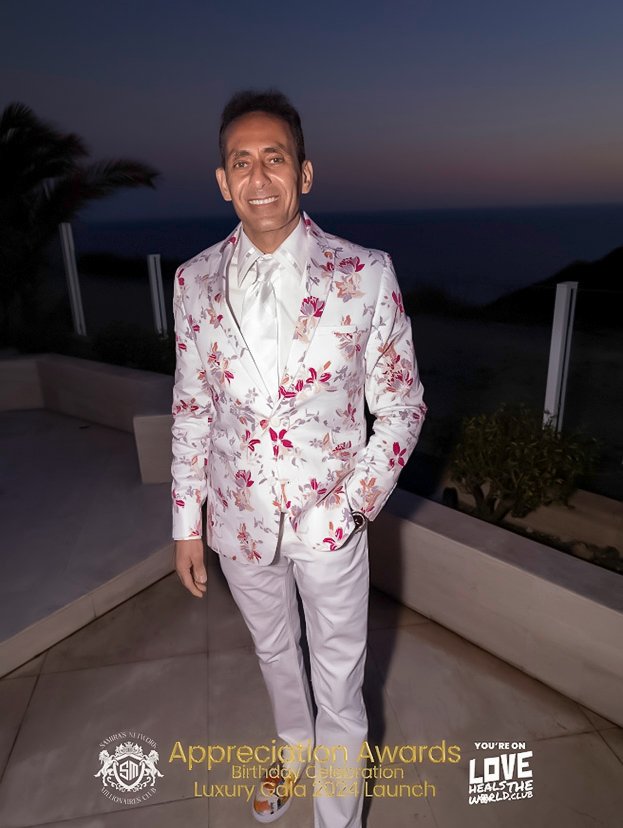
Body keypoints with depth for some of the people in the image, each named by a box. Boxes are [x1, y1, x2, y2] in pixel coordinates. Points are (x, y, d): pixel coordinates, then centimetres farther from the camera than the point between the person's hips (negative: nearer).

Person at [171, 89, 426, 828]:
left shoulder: (364, 274, -14)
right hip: (241, 517, 3)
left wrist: (354, 503, -16)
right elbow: (191, 408, 2)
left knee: (339, 688, 15)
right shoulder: (195, 281, -5)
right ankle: (294, 749, 60)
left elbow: (401, 404, -7)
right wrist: (187, 522, 4)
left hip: (330, 519, -3)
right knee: (273, 652, 28)